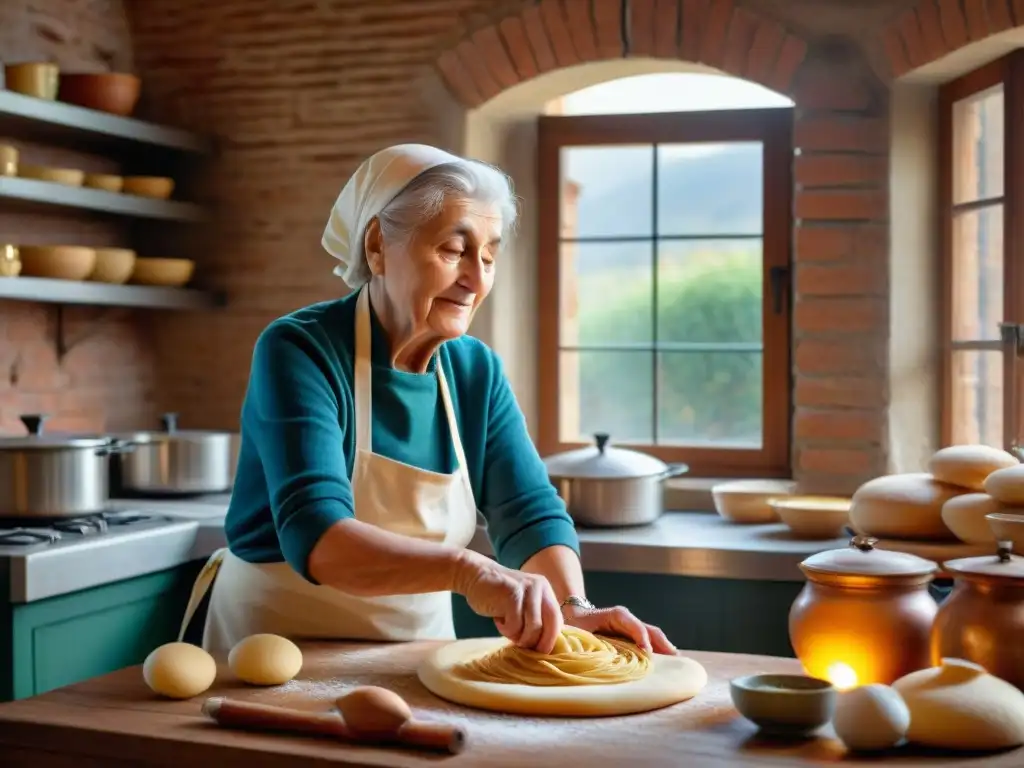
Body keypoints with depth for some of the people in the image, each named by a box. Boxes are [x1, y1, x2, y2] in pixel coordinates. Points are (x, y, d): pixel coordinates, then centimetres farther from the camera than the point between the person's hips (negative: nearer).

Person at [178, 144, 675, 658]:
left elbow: (530, 512, -5)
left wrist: (573, 607, -25)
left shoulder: (477, 372, 1)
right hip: (280, 650, -3)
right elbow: (314, 537, -30)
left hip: (419, 650, 4)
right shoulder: (298, 351, -17)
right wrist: (466, 570, -44)